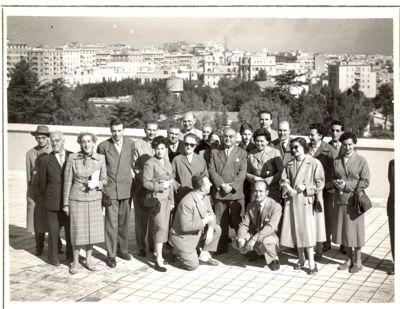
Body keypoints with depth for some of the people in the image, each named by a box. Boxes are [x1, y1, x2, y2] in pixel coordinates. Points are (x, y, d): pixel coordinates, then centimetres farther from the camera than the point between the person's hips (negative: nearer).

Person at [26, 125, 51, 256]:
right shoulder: (30, 153, 7)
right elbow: (29, 174, 10)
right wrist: (30, 191, 8)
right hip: (36, 190, 2)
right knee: (37, 219, 5)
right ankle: (39, 247, 18)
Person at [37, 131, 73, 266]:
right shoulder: (44, 160, -3)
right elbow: (42, 183, 4)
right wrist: (46, 199, 9)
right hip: (53, 202, -1)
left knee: (71, 230, 10)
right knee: (53, 231, 8)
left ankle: (70, 255, 27)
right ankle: (53, 257, 24)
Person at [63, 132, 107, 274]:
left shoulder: (100, 158, -3)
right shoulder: (72, 158, -9)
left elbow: (104, 179, 7)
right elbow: (67, 181, -3)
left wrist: (97, 184, -16)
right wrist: (66, 203, 0)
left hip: (94, 198, 2)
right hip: (77, 198, -2)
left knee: (92, 229, 8)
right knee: (77, 230, 2)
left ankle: (89, 259, 25)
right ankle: (75, 261, 18)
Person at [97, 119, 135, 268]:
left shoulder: (130, 144, 2)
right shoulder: (103, 146, -3)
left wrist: (133, 180, 9)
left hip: (126, 188, 2)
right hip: (110, 189, -2)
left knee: (124, 221, 11)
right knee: (111, 223, -3)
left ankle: (122, 249, 27)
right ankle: (111, 255, 5)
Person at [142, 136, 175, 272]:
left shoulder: (167, 161, 13)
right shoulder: (150, 163, -9)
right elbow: (146, 183, -11)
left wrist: (172, 201, 18)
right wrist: (161, 186, -16)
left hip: (167, 198, 7)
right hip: (156, 198, -7)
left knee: (163, 226, 10)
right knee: (161, 226, -13)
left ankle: (156, 253, 23)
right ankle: (158, 260, -11)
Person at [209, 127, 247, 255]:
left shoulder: (242, 153, 8)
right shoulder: (215, 152, 12)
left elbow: (242, 173, -2)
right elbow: (211, 170, 1)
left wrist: (231, 186, -14)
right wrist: (222, 185, -12)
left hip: (236, 193, -1)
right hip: (219, 193, 2)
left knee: (238, 222, -2)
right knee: (221, 223, 5)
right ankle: (221, 248, 12)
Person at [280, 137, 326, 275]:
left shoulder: (314, 163, -6)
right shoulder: (289, 165, 9)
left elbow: (320, 183, -8)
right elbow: (284, 181, 10)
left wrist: (305, 187, -16)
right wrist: (288, 188, -10)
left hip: (307, 201, -5)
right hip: (293, 201, 5)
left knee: (308, 231, -6)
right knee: (296, 231, 9)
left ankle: (311, 262, -1)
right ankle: (301, 259, 23)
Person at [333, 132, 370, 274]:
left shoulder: (361, 161, -4)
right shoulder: (337, 160, 7)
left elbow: (365, 182, -8)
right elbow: (333, 178, 14)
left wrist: (347, 185, -14)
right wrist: (336, 183, -9)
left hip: (355, 200, -4)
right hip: (340, 200, 4)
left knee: (355, 230, 2)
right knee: (343, 230, 10)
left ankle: (358, 261, 17)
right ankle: (349, 259, 25)